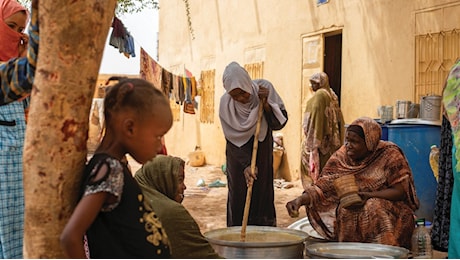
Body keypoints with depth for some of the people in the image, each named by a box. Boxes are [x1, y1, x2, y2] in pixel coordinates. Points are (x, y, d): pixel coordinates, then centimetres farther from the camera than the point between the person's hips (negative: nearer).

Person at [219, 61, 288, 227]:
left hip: (262, 152, 1)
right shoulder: (225, 103, -20)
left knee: (263, 194, 3)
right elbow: (233, 139, -17)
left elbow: (279, 123, -16)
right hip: (238, 154, -1)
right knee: (238, 198, -1)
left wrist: (265, 104, -31)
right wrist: (246, 165, -27)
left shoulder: (264, 88, -18)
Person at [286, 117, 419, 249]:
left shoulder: (390, 154, -9)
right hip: (350, 211, 2)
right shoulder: (341, 156, -3)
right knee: (345, 212, -29)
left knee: (374, 208, -32)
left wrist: (367, 195, -25)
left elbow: (401, 191, -12)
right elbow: (323, 186, -9)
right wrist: (300, 199, -28)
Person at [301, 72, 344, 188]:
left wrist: (314, 143, -21)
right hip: (332, 137, 9)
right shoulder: (332, 95, 14)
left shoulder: (319, 95, -13)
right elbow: (339, 118, 15)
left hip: (317, 136, -9)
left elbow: (316, 117, -20)